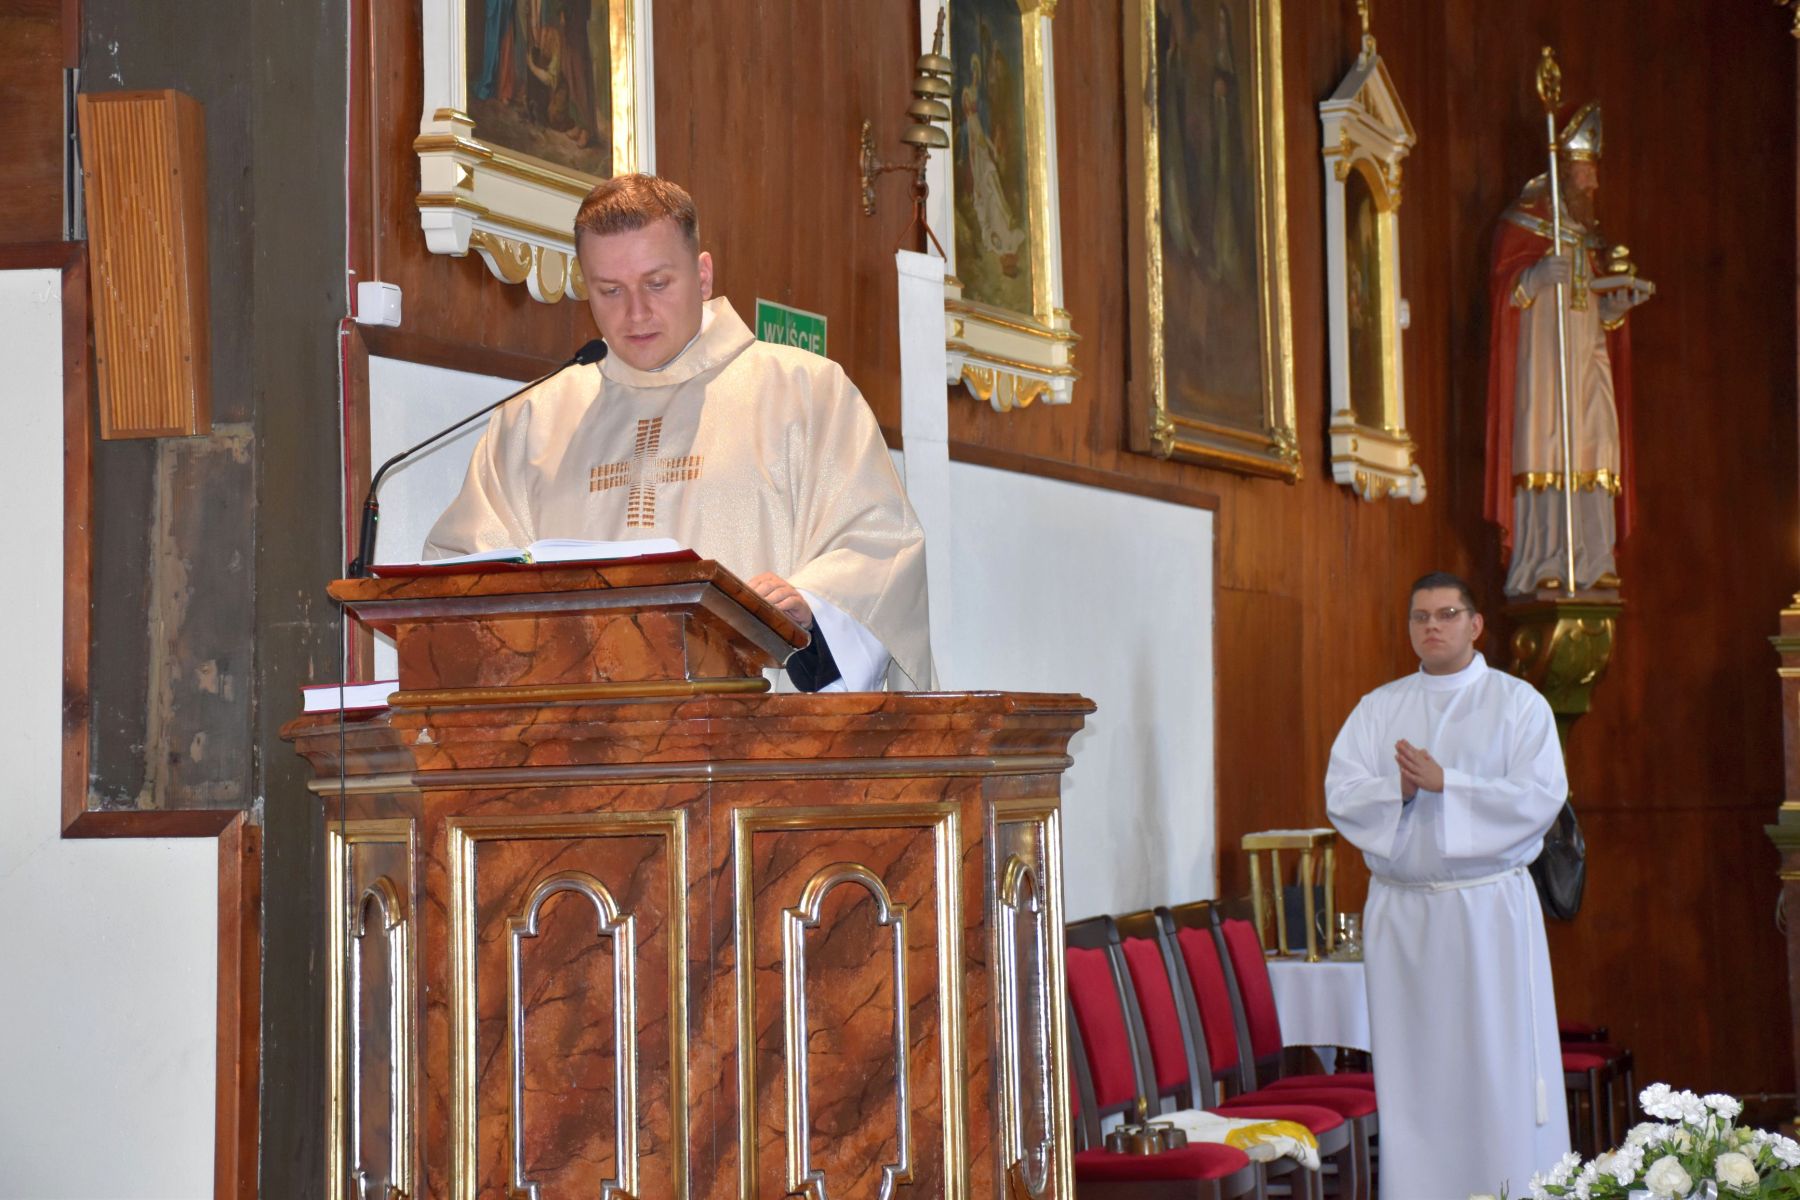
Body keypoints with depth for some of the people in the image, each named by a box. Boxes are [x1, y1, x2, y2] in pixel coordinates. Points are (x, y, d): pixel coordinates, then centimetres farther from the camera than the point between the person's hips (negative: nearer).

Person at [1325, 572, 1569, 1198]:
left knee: (1501, 1067, -4)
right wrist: (1399, 788, -16)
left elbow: (1542, 797, -10)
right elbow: (1340, 797, 3)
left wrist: (1444, 783, -15)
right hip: (1400, 912, 3)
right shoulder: (1378, 708, 12)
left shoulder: (1518, 703, 3)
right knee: (1411, 1070, 3)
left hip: (1490, 910, -3)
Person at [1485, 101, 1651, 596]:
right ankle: (1539, 567, -14)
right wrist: (1537, 277, -27)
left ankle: (1590, 564, -1)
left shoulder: (1587, 228, 22)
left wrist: (1620, 301, 5)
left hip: (1587, 349, 7)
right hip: (1541, 348, -7)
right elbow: (1503, 285, -9)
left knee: (1592, 450, -1)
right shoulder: (1525, 218, 1)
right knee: (1543, 443, -13)